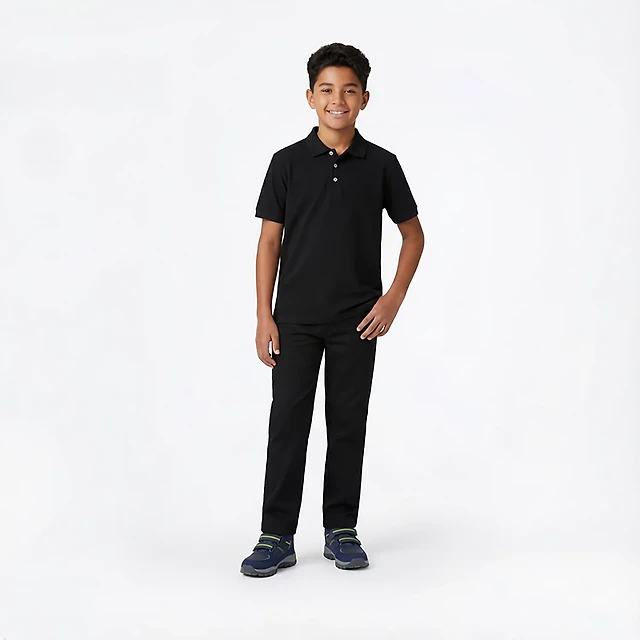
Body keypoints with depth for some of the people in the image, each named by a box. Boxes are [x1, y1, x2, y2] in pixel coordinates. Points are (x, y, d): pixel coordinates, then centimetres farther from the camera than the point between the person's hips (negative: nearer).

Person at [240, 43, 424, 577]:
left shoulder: (381, 165, 1)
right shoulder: (288, 162, 0)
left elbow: (414, 235, 9)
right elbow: (270, 241, 1)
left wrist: (393, 300, -2)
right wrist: (264, 316, -5)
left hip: (356, 321, 1)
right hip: (296, 318, 0)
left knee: (348, 424, 7)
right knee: (287, 424, -1)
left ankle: (341, 530, 19)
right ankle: (277, 537, 6)